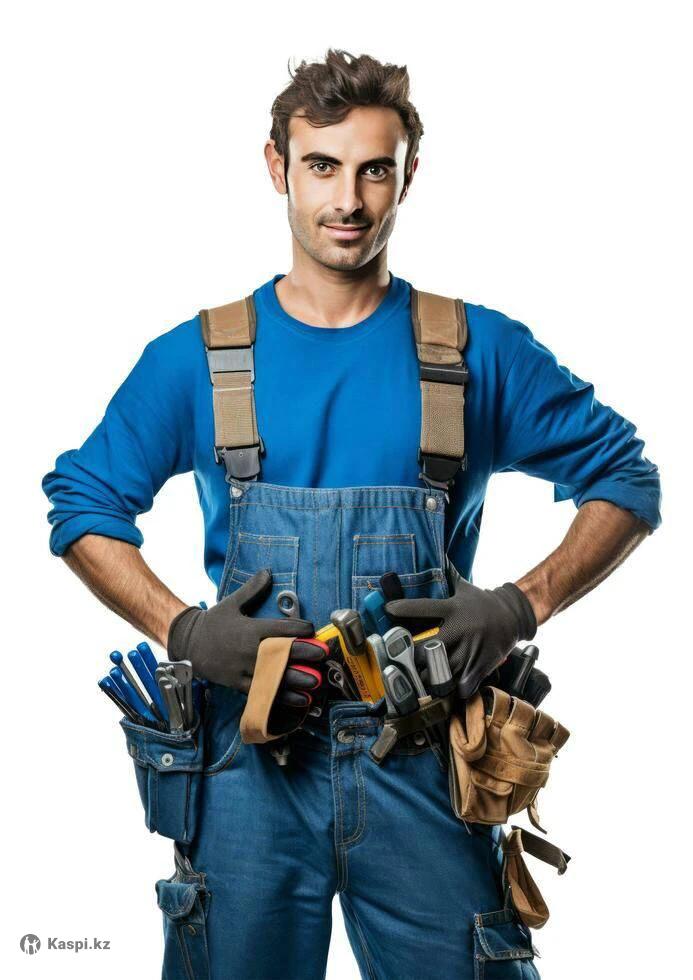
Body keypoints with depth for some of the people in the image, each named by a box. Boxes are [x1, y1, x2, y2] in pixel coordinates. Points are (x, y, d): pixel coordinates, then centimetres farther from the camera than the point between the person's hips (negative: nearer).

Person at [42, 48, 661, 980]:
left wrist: (523, 605, -10)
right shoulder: (193, 359, 2)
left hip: (421, 764, 0)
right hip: (251, 762, 1)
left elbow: (627, 481, 6)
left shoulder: (481, 352, 0)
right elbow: (82, 502, 8)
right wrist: (183, 631, -7)